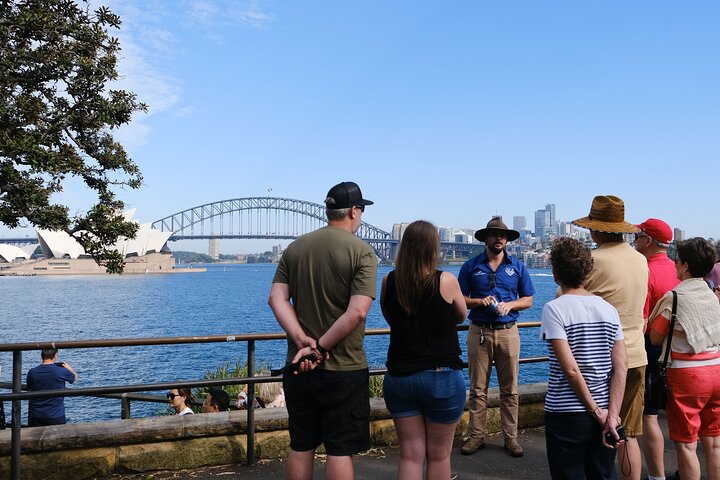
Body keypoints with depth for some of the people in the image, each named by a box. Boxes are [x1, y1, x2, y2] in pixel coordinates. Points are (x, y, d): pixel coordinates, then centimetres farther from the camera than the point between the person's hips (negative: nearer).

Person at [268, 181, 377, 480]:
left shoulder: (295, 248, 5)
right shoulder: (362, 252, -10)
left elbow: (277, 299, -4)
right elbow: (357, 312, -21)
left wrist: (303, 341, -12)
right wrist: (321, 347, -14)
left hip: (299, 366, 5)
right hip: (344, 369, -4)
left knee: (300, 447, 16)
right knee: (340, 450, 7)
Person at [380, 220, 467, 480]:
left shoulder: (389, 281, -4)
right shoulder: (446, 281, -12)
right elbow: (461, 316, 7)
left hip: (398, 377, 3)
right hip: (441, 378, -2)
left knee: (410, 455, 11)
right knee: (438, 456, 13)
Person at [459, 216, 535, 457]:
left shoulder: (517, 266, 8)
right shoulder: (471, 266, 4)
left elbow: (528, 300, 10)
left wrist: (510, 304, -9)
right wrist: (480, 301, -13)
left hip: (507, 331, 1)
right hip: (479, 331, -1)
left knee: (509, 389, 5)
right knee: (477, 389, 3)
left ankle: (511, 437, 15)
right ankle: (476, 436, 12)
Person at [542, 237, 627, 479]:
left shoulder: (554, 308, -13)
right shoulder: (609, 309, 3)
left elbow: (570, 369, -17)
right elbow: (621, 366, -4)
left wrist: (597, 412, -8)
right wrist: (612, 415, -7)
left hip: (566, 414, -5)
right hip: (605, 410, 5)